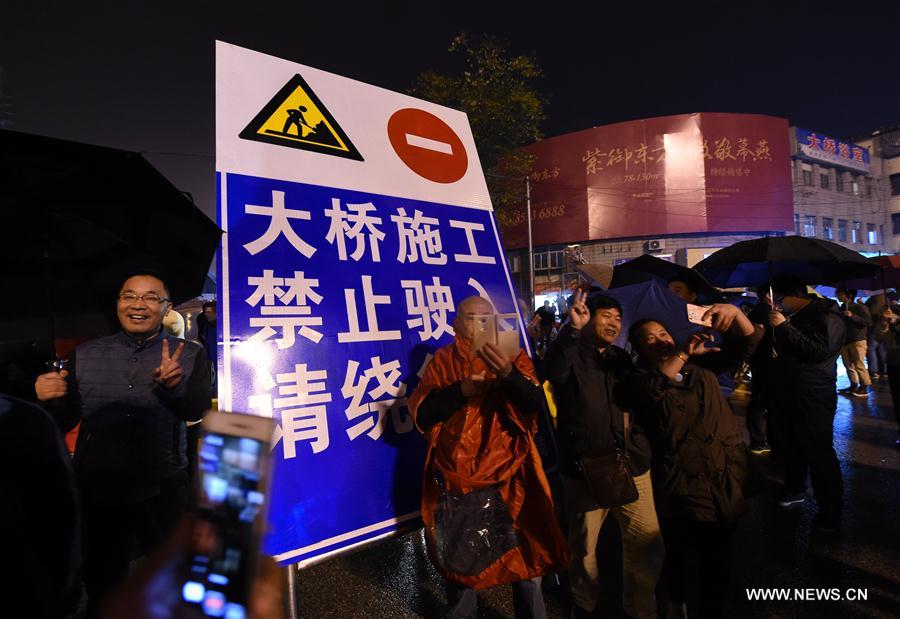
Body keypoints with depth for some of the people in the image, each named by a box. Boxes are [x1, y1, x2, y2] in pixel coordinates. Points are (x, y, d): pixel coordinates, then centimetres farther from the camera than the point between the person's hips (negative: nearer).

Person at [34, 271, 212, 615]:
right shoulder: (85, 355, 2)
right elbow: (66, 421, 4)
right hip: (96, 490, 2)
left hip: (162, 491, -2)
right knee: (101, 585, 21)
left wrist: (172, 385, -33)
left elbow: (197, 410, -13)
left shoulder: (190, 354, -5)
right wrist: (48, 399, -17)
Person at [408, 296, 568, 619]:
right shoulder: (442, 361, 3)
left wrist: (508, 373, -33)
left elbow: (533, 403, -14)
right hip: (455, 481, 1)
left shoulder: (514, 358, 2)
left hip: (508, 478, 0)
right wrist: (461, 390, -17)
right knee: (459, 563, 15)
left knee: (525, 559, 7)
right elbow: (422, 414, -4)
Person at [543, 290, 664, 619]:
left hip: (631, 464, 5)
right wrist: (573, 328, -40)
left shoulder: (621, 358, 16)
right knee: (584, 546, 9)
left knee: (648, 543, 7)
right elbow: (554, 371, -28)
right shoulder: (572, 354, -4)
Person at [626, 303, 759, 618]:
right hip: (681, 486, -3)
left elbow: (745, 342, 2)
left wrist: (734, 311, -17)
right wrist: (685, 351, -32)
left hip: (725, 479, 3)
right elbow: (654, 386, -28)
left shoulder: (701, 364, 9)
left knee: (717, 560, 16)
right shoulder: (641, 378, -5)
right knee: (678, 555, 16)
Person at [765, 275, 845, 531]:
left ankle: (830, 510, 10)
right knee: (784, 442, 18)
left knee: (817, 452, -3)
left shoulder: (826, 316, -12)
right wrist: (768, 332, 4)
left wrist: (783, 327, -24)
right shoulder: (791, 315, 13)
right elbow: (777, 347, 23)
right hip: (784, 395, 9)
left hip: (812, 399, -8)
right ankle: (796, 488, 37)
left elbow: (819, 351, -27)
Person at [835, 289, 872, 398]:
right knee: (848, 365, 8)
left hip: (858, 340, -6)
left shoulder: (860, 307, -3)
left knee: (859, 366, -6)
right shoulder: (840, 309, 13)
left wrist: (853, 316, -19)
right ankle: (854, 386, 15)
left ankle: (864, 389, -1)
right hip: (844, 341, 6)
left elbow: (869, 322, -12)